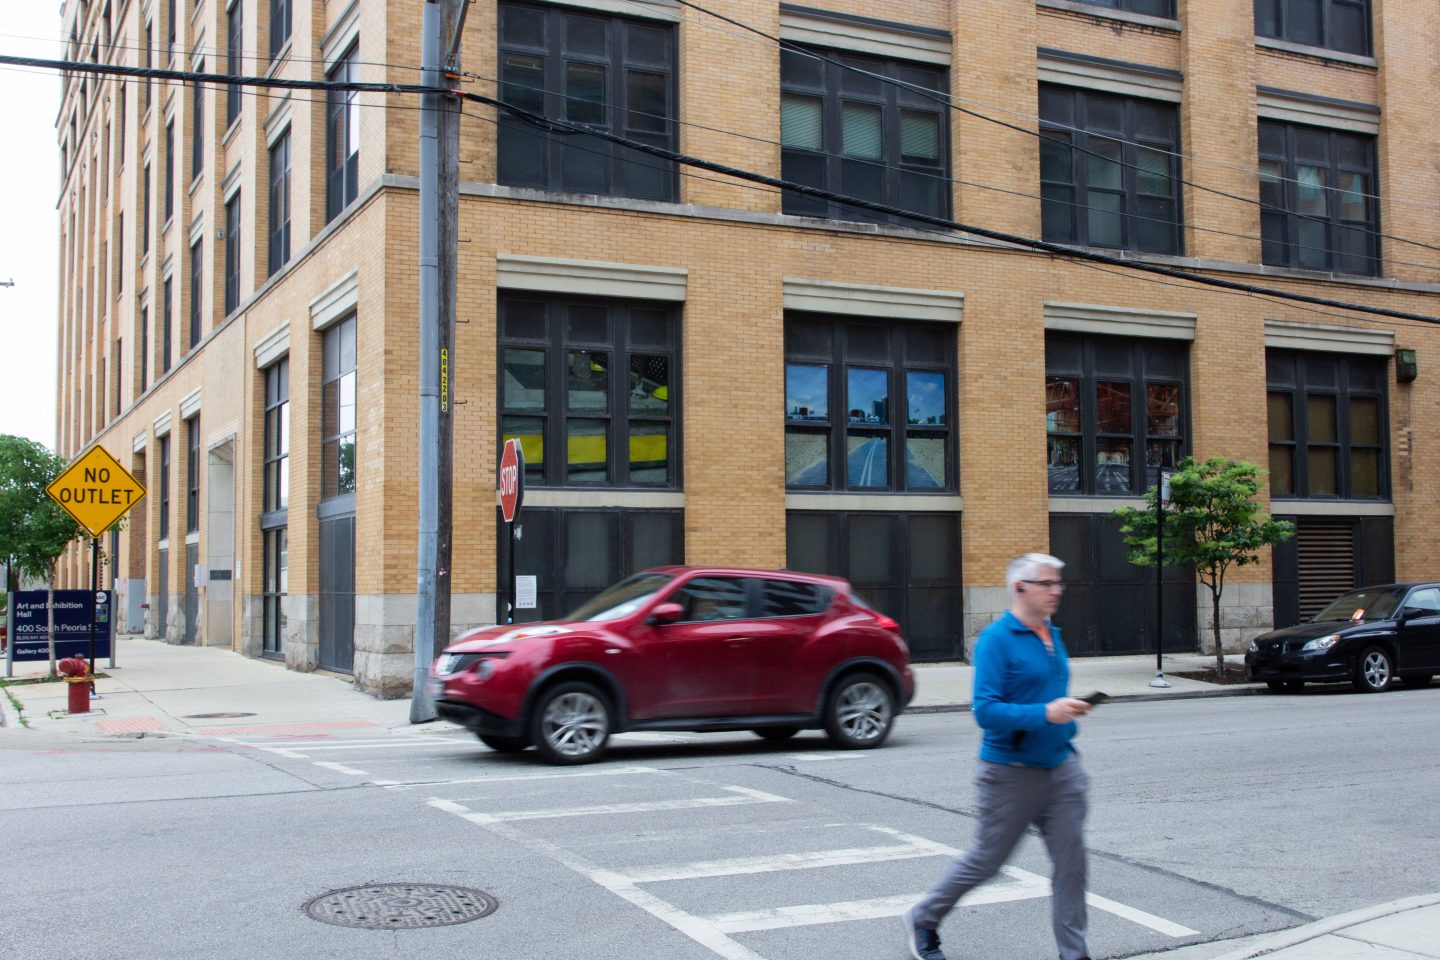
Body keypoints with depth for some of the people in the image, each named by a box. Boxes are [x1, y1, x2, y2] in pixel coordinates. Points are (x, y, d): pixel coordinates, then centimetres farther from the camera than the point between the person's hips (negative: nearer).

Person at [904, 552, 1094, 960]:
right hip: (1012, 772, -6)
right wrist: (1045, 714, -31)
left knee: (1071, 860, 2)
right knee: (986, 860, 6)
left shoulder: (1053, 635, 10)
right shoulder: (996, 639, -16)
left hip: (1061, 769, 7)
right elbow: (985, 710, -24)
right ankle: (923, 919, 27)